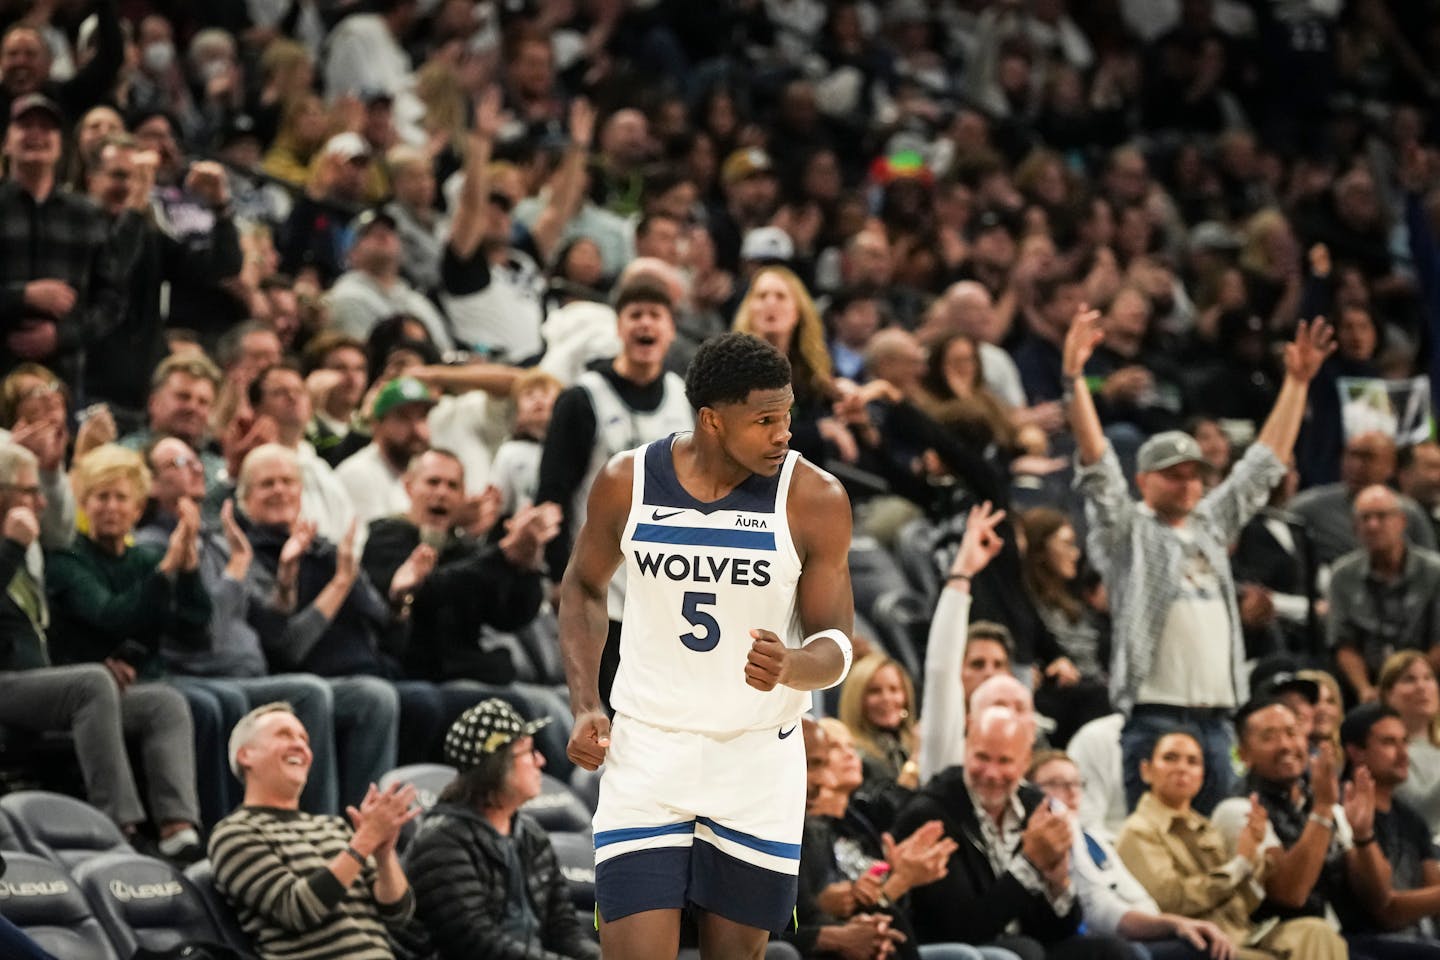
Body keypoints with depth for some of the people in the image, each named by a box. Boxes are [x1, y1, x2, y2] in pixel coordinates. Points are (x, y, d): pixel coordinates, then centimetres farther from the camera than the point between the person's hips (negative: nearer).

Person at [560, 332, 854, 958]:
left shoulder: (814, 499, -10)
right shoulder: (627, 483, -7)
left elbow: (834, 644, -5)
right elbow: (584, 586, 11)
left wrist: (791, 667, -29)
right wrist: (586, 706, -1)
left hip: (757, 760, 0)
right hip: (647, 748, 0)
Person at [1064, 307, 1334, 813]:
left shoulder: (1211, 523, 19)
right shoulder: (1127, 531, 3)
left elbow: (1264, 465, 23)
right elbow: (1097, 465, -8)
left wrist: (1297, 381, 21)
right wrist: (1075, 378, -18)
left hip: (1215, 718, 6)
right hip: (1155, 713, -6)